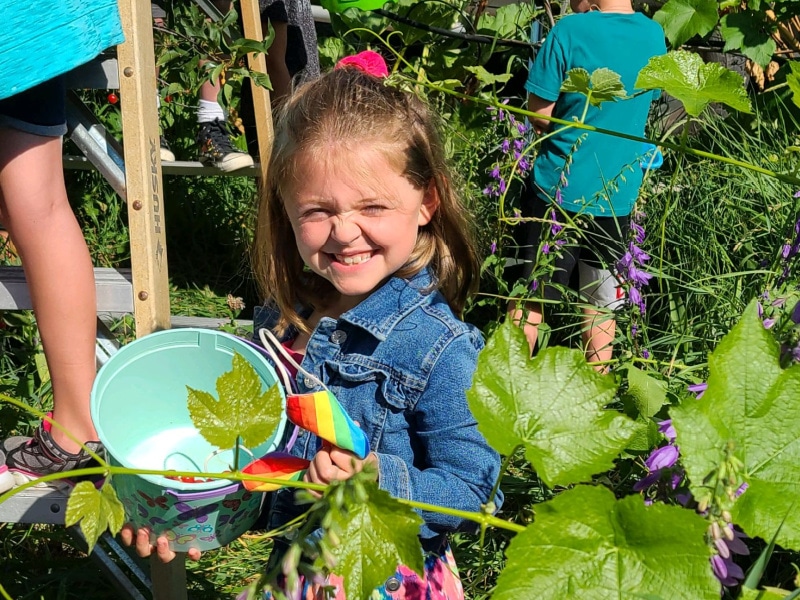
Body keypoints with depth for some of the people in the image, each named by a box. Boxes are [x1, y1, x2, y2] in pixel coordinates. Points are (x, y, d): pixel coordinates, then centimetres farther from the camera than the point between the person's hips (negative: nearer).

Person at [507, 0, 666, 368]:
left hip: (559, 187, -4)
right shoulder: (654, 36, 2)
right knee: (601, 305, 15)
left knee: (529, 296, 6)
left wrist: (566, 127, 6)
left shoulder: (571, 31, -15)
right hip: (618, 195, 5)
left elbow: (539, 116, -12)